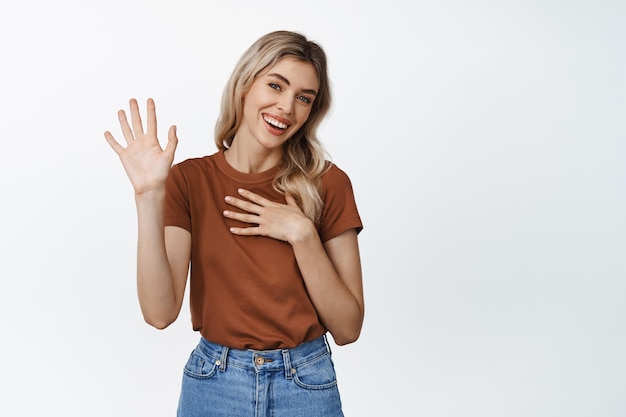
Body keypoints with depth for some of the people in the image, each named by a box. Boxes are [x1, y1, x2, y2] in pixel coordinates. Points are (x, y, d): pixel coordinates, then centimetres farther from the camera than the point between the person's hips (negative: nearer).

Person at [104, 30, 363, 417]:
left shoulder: (328, 184, -8)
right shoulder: (189, 180, -6)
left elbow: (348, 328, -9)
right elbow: (160, 312, -16)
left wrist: (301, 234, -20)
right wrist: (149, 196, -24)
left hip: (305, 385, 0)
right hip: (214, 383, 0)